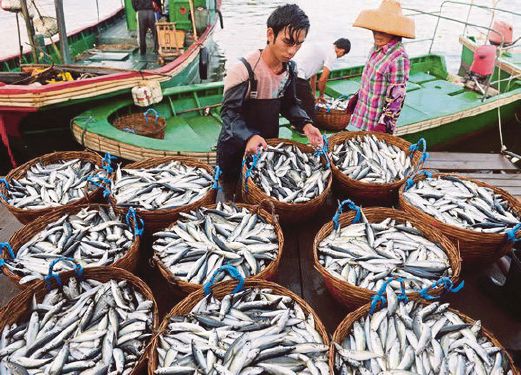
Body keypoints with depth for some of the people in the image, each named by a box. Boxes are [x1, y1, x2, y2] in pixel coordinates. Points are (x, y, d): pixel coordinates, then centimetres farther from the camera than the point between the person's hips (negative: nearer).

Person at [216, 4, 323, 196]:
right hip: (236, 147, -5)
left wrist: (305, 124, -13)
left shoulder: (290, 68, -3)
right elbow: (229, 112, -25)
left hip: (268, 144, 6)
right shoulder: (244, 69, -25)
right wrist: (249, 137, -43)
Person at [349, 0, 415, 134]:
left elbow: (396, 96, -22)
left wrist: (383, 124, -22)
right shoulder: (377, 48, 2)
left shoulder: (398, 58, -22)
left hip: (378, 121, -8)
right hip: (364, 114, 8)